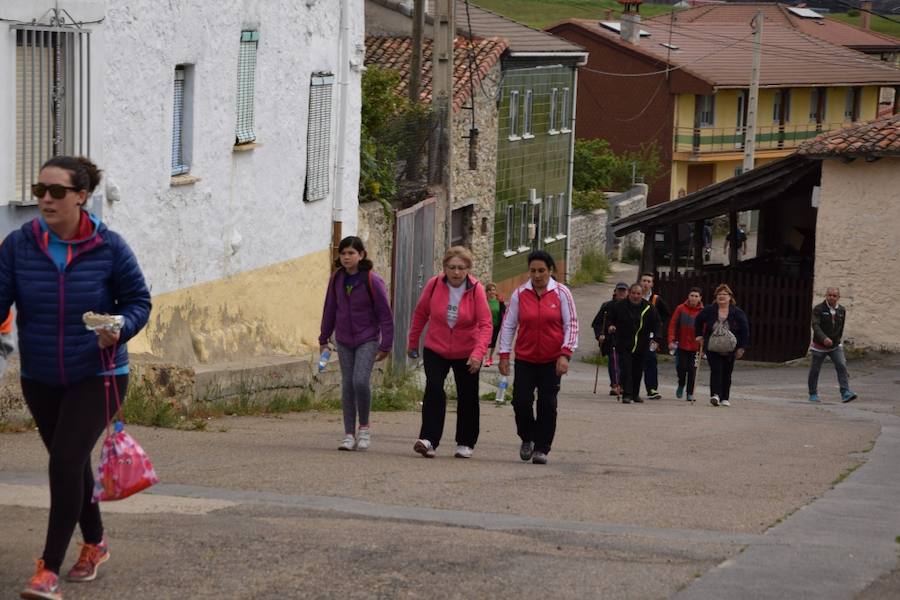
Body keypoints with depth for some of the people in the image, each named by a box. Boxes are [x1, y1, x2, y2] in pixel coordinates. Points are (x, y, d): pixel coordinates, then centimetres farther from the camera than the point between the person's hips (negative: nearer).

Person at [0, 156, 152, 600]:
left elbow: (138, 300, -3)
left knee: (66, 460, -17)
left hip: (97, 376, -4)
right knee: (71, 462, 18)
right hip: (40, 379, 4)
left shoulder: (108, 247, -12)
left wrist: (119, 330, -23)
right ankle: (94, 544, 41)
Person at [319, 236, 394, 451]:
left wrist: (386, 345, -8)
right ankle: (349, 435, 9)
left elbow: (385, 314, -8)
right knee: (347, 385, 4)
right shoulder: (337, 279, 2)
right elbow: (330, 309, 13)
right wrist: (324, 339, 15)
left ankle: (364, 427, 2)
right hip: (344, 340, 5)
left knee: (361, 381, -19)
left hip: (367, 339, -5)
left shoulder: (372, 281, -12)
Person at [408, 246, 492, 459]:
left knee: (467, 397, 8)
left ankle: (465, 443, 25)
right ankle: (429, 440, -22)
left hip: (466, 354, 0)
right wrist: (413, 343, 13)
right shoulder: (434, 285, -10)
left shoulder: (476, 289, -16)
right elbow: (420, 314, 5)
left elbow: (485, 324, -20)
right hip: (435, 350, 0)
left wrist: (478, 352, -33)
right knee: (433, 388, -19)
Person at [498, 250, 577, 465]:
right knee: (521, 400, -5)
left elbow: (571, 325, -2)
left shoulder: (561, 293, -2)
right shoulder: (520, 294, 1)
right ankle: (527, 439, 21)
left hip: (552, 360, -1)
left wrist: (565, 354, -11)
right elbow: (508, 325, 5)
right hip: (525, 358, 1)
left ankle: (541, 449, 9)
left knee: (547, 404, -2)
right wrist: (504, 355, 0)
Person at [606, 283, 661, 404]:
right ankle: (627, 395, -12)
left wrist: (656, 339, -4)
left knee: (638, 371, 9)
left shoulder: (649, 308, 3)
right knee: (626, 370, -12)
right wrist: (610, 326, -12)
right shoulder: (619, 306, 1)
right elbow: (610, 319, 11)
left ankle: (635, 394, 25)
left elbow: (657, 325, 8)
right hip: (624, 345, -2)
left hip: (641, 346, 2)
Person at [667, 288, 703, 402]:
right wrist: (671, 340, -8)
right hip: (681, 345, 0)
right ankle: (681, 385, 29)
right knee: (681, 367, -1)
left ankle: (690, 394, 9)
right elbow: (673, 325, 0)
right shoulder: (680, 309, -1)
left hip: (695, 346, 0)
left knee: (692, 370, 0)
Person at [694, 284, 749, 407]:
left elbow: (745, 331, 0)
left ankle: (725, 398, 19)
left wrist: (742, 347, -4)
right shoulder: (709, 310, -1)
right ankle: (715, 395, -25)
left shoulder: (737, 313, -3)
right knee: (715, 370, -16)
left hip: (729, 350, 1)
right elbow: (698, 321, 17)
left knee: (727, 373, 8)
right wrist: (699, 335, 12)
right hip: (712, 349, -1)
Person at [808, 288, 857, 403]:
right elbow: (815, 326, -24)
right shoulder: (818, 309, -11)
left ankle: (845, 393, -21)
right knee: (814, 370, 5)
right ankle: (813, 394, 23)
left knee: (842, 366, -15)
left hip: (835, 346, 3)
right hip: (819, 346, -2)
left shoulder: (842, 311, 3)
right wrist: (824, 338, -39)